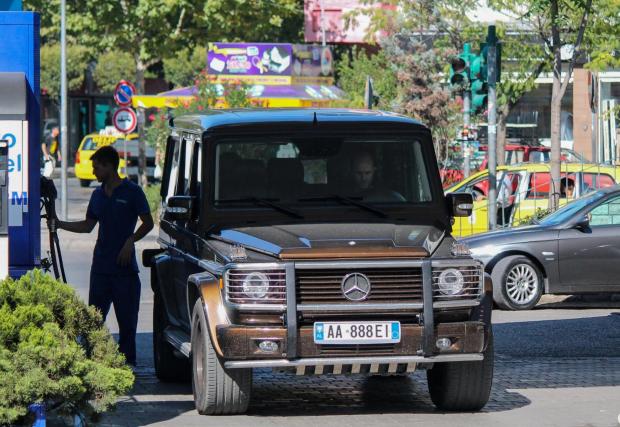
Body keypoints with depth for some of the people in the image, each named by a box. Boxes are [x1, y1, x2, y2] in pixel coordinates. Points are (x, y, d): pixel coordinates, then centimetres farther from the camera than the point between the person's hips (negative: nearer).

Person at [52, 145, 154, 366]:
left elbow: (148, 223, -6)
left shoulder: (132, 192, -5)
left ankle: (127, 360, 9)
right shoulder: (98, 194, 13)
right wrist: (60, 224, 11)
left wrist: (130, 241, -17)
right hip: (101, 265, 6)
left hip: (124, 267, -6)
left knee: (127, 318, 0)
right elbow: (88, 225, 20)